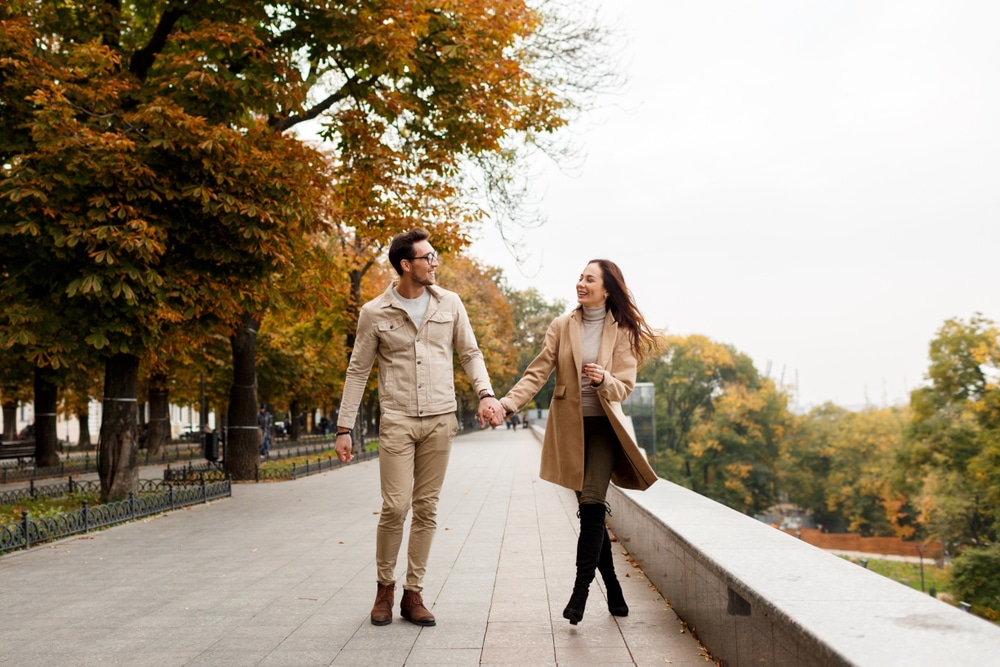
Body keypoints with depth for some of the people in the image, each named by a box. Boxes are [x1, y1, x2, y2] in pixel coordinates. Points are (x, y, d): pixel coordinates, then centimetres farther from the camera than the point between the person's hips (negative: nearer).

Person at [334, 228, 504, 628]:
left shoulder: (449, 303, 6)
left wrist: (486, 393, -6)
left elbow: (469, 352, 12)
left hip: (440, 419, 2)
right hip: (397, 420, -2)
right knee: (395, 507, -8)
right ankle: (385, 587, 15)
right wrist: (344, 427, 1)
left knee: (426, 509, 5)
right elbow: (358, 371, 4)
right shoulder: (375, 313, 0)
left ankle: (413, 594, 16)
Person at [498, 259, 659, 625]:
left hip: (603, 426, -2)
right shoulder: (562, 326, 3)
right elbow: (538, 372, -3)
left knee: (592, 504, -18)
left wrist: (603, 379, -27)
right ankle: (613, 591, 20)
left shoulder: (622, 332, 0)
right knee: (591, 511, 6)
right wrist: (508, 402, -17)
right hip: (570, 427, 2)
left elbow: (624, 386, -4)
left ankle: (580, 591, -13)